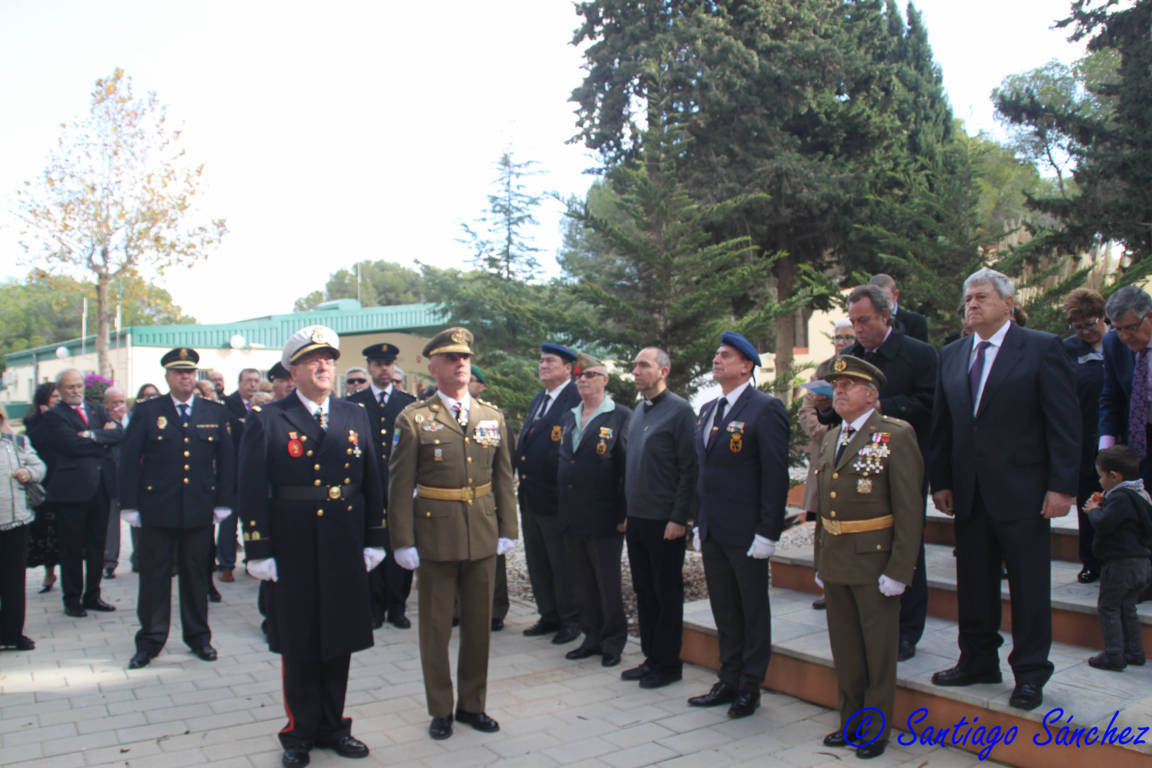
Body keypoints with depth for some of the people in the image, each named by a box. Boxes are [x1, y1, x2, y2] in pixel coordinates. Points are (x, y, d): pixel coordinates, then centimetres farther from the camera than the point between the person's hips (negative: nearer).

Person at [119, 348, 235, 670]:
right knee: (154, 575, 6)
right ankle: (150, 640, 19)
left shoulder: (216, 412, 7)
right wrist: (129, 505, -4)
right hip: (156, 509, -1)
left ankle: (198, 636, 22)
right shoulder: (146, 412, 2)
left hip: (200, 509, 1)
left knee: (196, 574, 9)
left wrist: (223, 502, 3)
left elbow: (227, 459, 8)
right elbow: (129, 459, 1)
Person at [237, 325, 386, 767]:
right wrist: (259, 552, -10)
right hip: (293, 554, -3)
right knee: (298, 646, 9)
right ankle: (300, 732, 25)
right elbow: (251, 492, -6)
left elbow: (372, 484, 9)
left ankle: (331, 725, 29)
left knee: (339, 642, 13)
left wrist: (375, 541, 6)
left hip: (346, 553, 3)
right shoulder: (267, 421, -3)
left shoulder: (356, 417, 8)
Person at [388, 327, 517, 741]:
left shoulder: (493, 417, 7)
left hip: (483, 536, 4)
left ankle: (472, 704, 29)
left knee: (479, 623, 13)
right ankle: (440, 710, 24)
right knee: (435, 626, 8)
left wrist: (507, 530, 6)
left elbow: (504, 478, 11)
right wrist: (403, 542, -9)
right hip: (435, 537, -3)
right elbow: (400, 485, -5)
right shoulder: (413, 419, -4)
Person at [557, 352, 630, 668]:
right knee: (583, 583, 14)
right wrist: (563, 509, 11)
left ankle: (613, 642, 19)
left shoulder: (621, 416, -6)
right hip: (572, 518, 6)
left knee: (609, 584, 5)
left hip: (604, 518, -6)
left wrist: (625, 513, -13)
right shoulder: (568, 418, 14)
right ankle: (592, 637, 26)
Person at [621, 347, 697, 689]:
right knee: (644, 591, 14)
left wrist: (678, 518, -16)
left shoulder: (679, 410, -10)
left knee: (667, 593, 4)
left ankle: (668, 664, 16)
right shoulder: (638, 411, 13)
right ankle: (651, 657, 26)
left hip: (664, 522, -7)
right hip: (636, 519, 7)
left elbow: (689, 469, -13)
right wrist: (626, 513, 14)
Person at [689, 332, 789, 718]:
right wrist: (699, 523, 14)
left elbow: (776, 474, -14)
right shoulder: (707, 410, 14)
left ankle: (751, 687, 20)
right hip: (712, 531, 7)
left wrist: (767, 532, -18)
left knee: (753, 611, 8)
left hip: (746, 533, -7)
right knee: (724, 610, 16)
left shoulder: (765, 408, -10)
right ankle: (729, 681, 28)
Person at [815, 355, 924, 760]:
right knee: (844, 650, 17)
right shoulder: (830, 439, 11)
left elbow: (910, 509, -13)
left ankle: (875, 729, 23)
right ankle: (850, 721, 32)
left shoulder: (897, 435, -10)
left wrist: (899, 571, -16)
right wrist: (819, 561, 14)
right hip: (834, 562, 6)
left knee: (878, 652, 8)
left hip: (875, 561, -6)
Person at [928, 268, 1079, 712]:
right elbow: (942, 425, 12)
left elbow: (1064, 422, -7)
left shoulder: (1043, 348, -4)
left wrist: (1061, 486, -12)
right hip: (969, 492, 5)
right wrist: (940, 481, 7)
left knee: (1029, 586, 5)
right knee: (973, 584, 13)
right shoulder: (951, 356, 11)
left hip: (1022, 491, -5)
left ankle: (1030, 674, 18)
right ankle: (978, 662, 27)